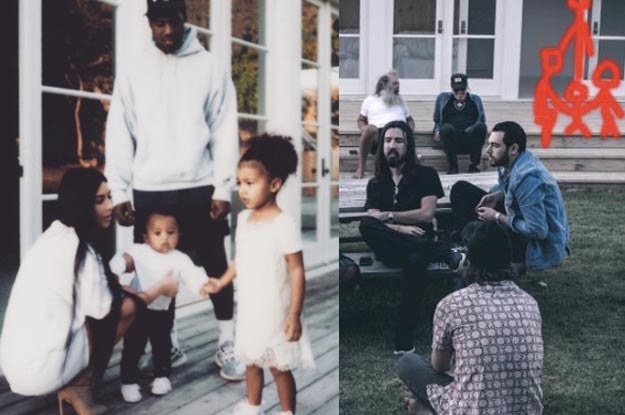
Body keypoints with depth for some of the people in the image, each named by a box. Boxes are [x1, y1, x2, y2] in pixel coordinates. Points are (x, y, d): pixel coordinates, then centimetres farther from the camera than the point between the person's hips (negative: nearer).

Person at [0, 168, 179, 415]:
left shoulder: (56, 234, 10)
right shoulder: (80, 250, -17)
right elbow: (104, 309, -9)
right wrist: (159, 289, 2)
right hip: (39, 370, -9)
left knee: (115, 293, 12)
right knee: (127, 307, -5)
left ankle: (69, 384, 9)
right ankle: (78, 388, -1)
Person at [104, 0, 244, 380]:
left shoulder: (210, 67, 0)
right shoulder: (133, 72, 4)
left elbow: (225, 131, -2)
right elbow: (119, 134, 3)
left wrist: (223, 188, -8)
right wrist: (119, 192, -3)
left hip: (200, 188, -1)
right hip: (148, 191, 2)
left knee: (216, 266, 5)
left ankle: (228, 345, 17)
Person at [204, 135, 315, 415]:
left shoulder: (284, 224, -22)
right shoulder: (243, 219, 0)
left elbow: (297, 271, -19)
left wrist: (295, 314, -20)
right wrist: (222, 282, 10)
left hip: (274, 313, -6)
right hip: (248, 310, 7)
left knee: (280, 367, 9)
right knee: (251, 361, 21)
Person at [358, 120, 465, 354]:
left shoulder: (425, 175, 10)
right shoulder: (375, 183, 17)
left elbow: (426, 213, -2)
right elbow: (373, 220, 3)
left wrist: (389, 216, 1)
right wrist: (400, 228, -15)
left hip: (418, 243, -3)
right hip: (390, 247, 3)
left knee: (415, 261, -41)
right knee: (366, 225, -32)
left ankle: (404, 339, -40)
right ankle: (446, 254, -31)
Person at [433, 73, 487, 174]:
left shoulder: (475, 99, 21)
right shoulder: (442, 98, 20)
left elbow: (482, 120, 18)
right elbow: (437, 120, 22)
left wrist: (472, 129, -4)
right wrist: (437, 131, 0)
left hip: (470, 141, 1)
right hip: (451, 140, -1)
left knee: (481, 126, -32)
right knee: (446, 127, -35)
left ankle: (474, 165, -23)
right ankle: (453, 167, -26)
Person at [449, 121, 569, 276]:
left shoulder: (527, 178, -30)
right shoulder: (512, 162, -4)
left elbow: (537, 231, -31)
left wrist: (497, 217, -20)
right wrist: (496, 196, -3)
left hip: (541, 246, -9)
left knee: (474, 231, -33)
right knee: (460, 189, 6)